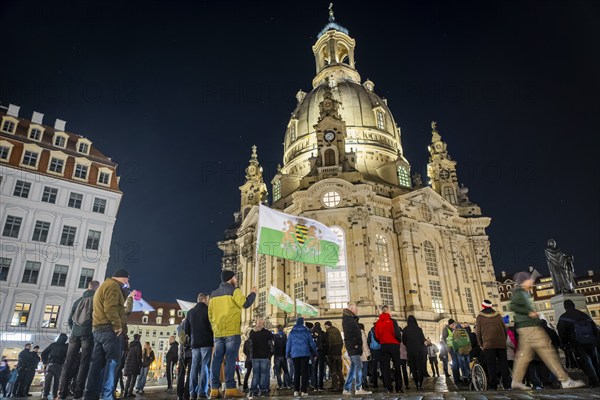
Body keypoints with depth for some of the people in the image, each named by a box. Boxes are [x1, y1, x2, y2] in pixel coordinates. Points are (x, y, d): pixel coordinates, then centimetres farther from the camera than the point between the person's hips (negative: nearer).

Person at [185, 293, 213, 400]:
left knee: (194, 367, 7)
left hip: (195, 343, 5)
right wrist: (213, 338, 6)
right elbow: (212, 326, -10)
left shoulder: (190, 312, 13)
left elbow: (186, 329, 12)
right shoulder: (207, 310, -5)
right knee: (205, 366, -5)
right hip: (206, 342, -5)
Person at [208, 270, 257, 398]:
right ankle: (230, 388, -9)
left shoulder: (214, 294, 18)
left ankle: (214, 389, 4)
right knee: (230, 359, -7)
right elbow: (245, 303, -13)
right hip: (232, 331, -6)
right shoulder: (234, 290, -4)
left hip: (218, 332, 6)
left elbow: (210, 314, 19)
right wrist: (253, 293, 2)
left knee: (217, 359, 5)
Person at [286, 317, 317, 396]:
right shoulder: (306, 331, -1)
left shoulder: (292, 332, 3)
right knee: (304, 372, 2)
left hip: (295, 354, 2)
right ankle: (303, 391, -3)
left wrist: (287, 354, 12)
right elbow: (311, 342, 3)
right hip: (305, 354, -1)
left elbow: (288, 343, 4)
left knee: (296, 372, 9)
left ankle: (296, 390, 5)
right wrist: (315, 352, 14)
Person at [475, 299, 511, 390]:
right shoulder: (498, 315, 13)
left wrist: (481, 344, 12)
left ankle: (493, 386, -2)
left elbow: (478, 332, 2)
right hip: (501, 344, 3)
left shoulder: (480, 317, 4)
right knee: (503, 364, 7)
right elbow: (505, 329, 13)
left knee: (492, 366, -1)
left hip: (488, 344, -3)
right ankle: (507, 385, 5)